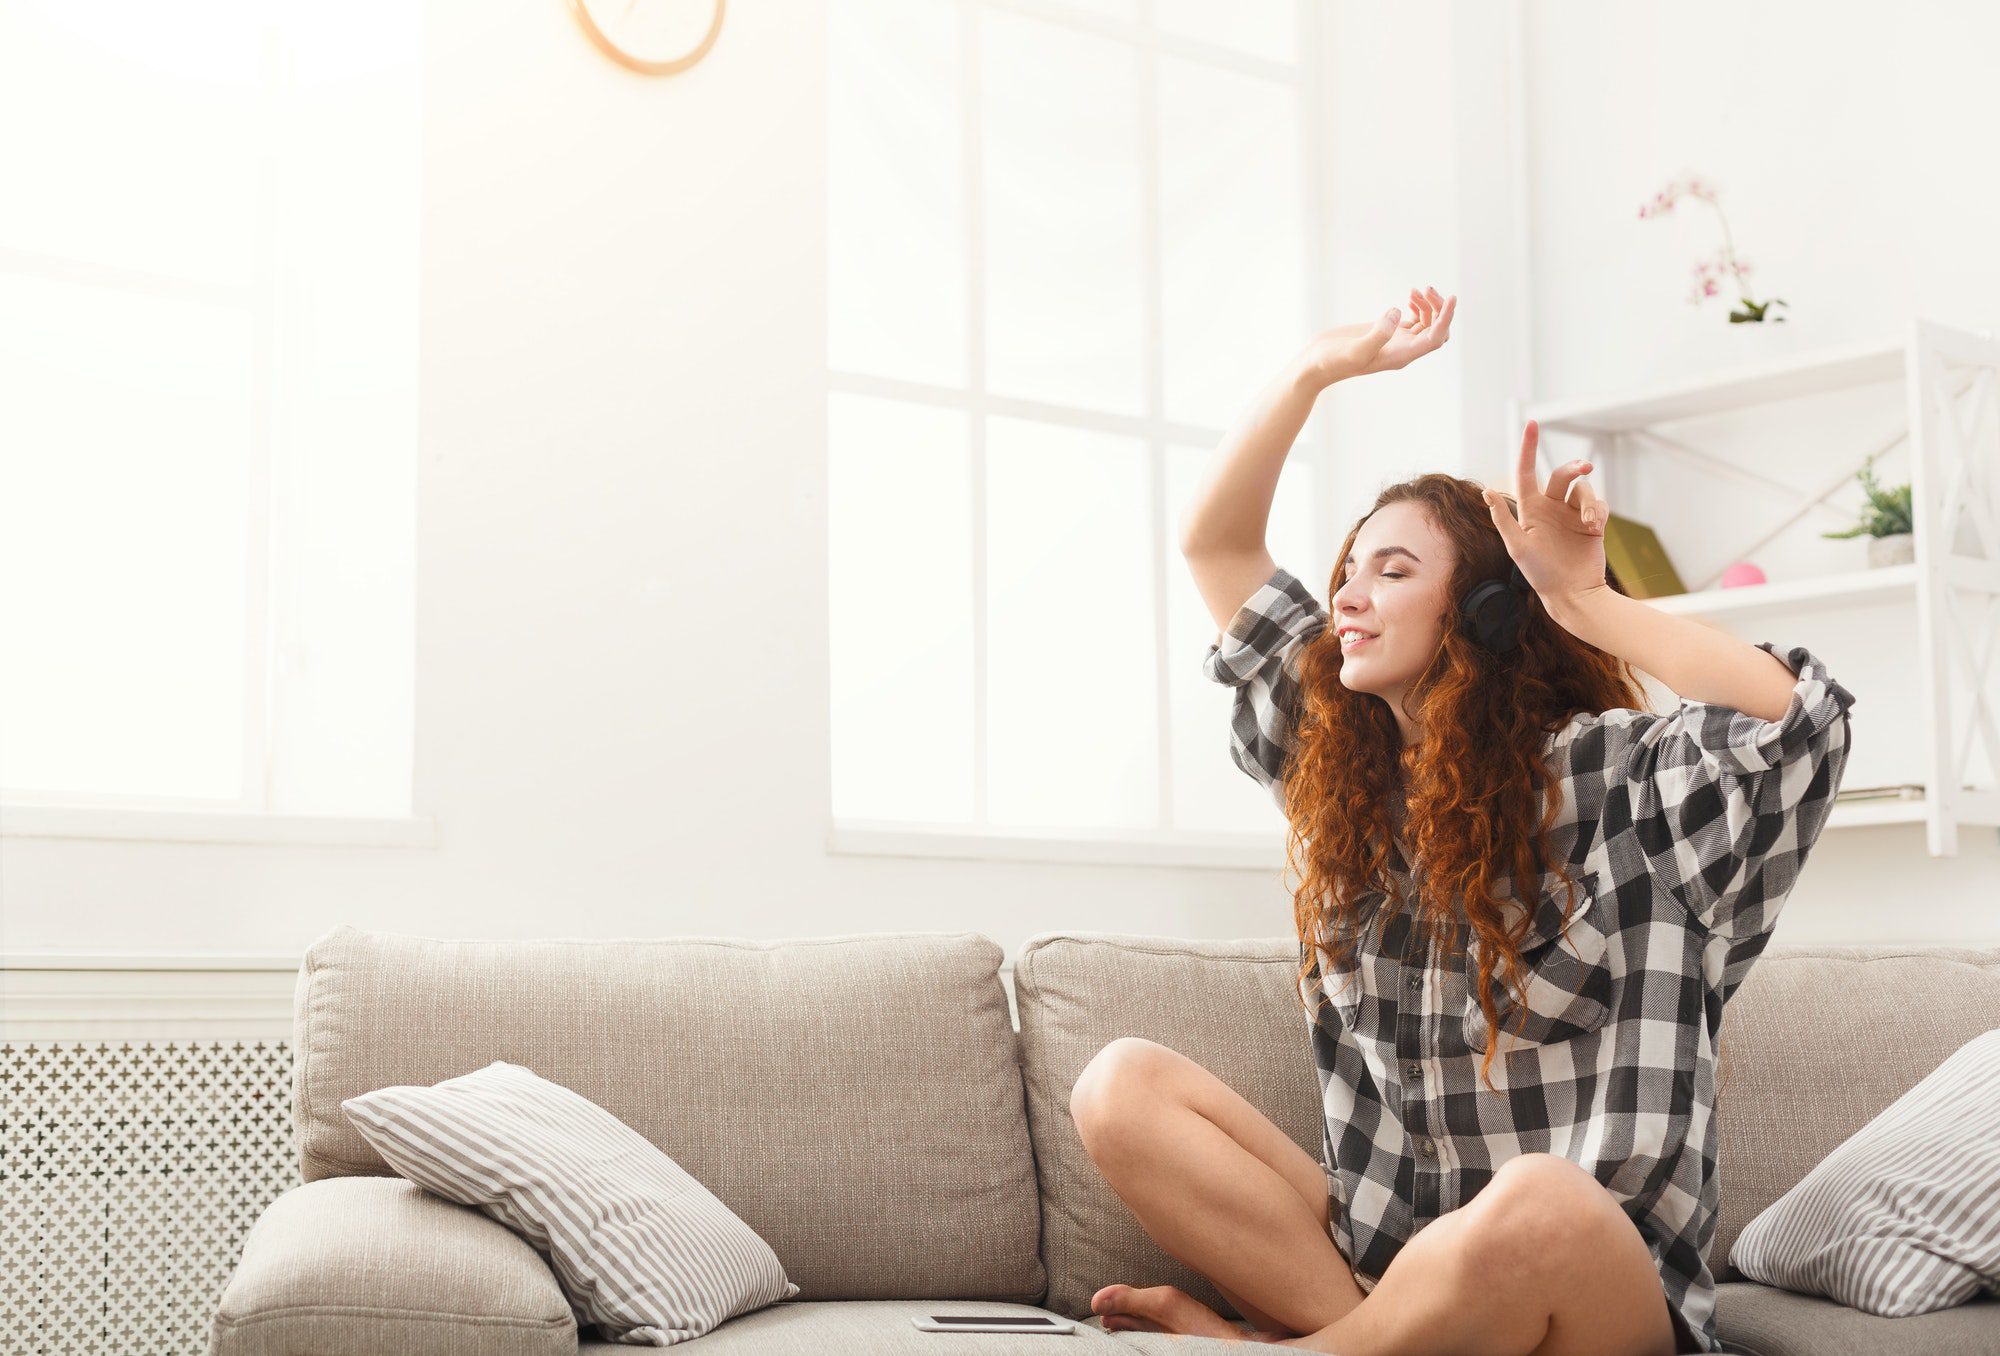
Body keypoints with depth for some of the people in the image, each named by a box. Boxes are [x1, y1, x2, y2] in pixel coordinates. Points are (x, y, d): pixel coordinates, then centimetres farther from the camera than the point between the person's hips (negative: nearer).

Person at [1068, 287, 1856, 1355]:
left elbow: (1797, 715, -26)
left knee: (1536, 1204, -41)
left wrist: (1585, 602, -17)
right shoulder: (1343, 767, 12)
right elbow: (1214, 543, 17)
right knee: (1122, 1082, -13)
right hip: (1378, 1250, 5)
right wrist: (1318, 367, 11)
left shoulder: (1611, 776, -4)